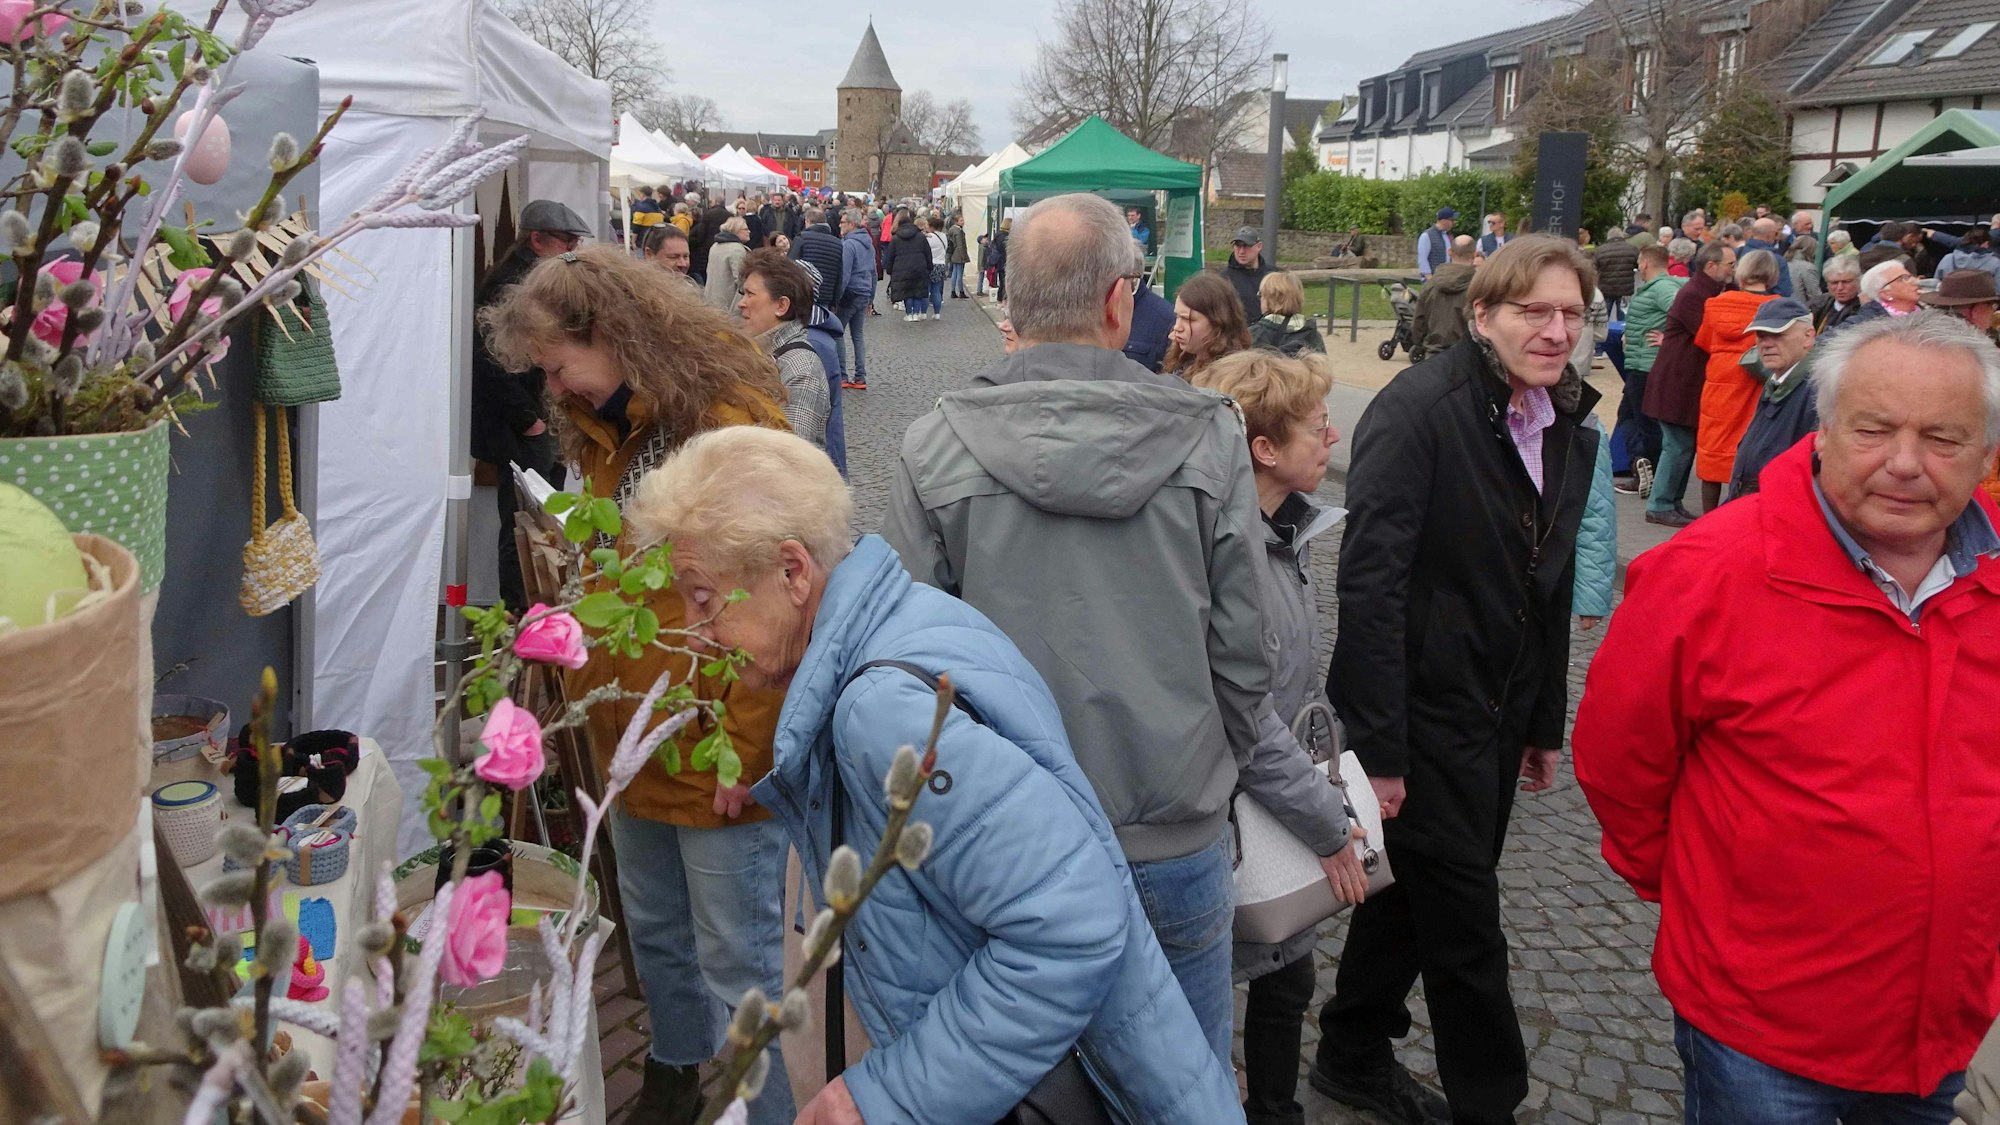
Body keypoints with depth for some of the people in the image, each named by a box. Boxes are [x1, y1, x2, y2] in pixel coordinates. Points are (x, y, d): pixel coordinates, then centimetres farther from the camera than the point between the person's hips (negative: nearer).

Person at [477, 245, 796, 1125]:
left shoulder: (734, 425, -16)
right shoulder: (610, 433, 12)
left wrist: (745, 748, -18)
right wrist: (587, 690, 13)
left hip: (714, 759, -8)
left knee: (735, 960, 3)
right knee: (655, 933, 22)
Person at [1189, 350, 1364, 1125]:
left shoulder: (1288, 527, 2)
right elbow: (1246, 722, -26)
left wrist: (1325, 756, 12)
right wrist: (1328, 827, -18)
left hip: (1287, 804, 9)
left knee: (1288, 980, 22)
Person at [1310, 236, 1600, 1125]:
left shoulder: (1568, 431, 6)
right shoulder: (1419, 410, -19)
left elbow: (1551, 591, 15)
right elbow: (1369, 584, -23)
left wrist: (1545, 722, 16)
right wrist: (1378, 746, -24)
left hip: (1498, 712, 8)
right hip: (1422, 712, -8)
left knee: (1416, 888, 19)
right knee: (1464, 924, 2)